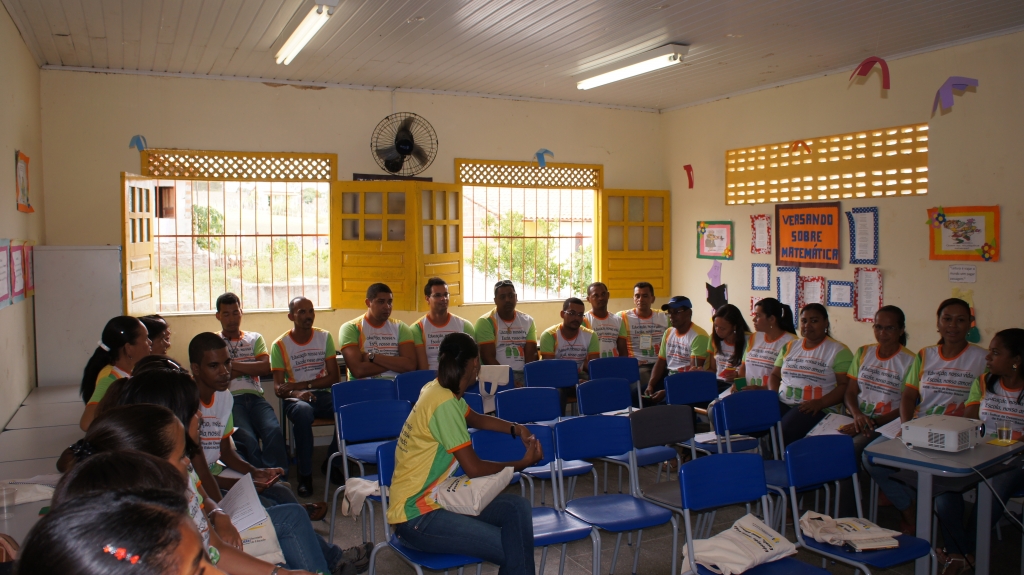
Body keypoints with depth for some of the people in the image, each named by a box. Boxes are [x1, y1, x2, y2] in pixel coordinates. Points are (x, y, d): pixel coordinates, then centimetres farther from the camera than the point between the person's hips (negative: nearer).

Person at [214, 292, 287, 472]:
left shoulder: (255, 338, 24)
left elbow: (265, 368, 5)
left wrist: (232, 364, 0)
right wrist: (250, 368, 3)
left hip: (255, 397, 2)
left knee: (274, 431, -29)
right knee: (248, 439, -32)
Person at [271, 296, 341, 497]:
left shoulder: (324, 337, 7)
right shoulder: (280, 345, 2)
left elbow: (334, 377, 1)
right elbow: (278, 387, -3)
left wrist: (302, 384, -11)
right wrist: (296, 393, -26)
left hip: (323, 395, 2)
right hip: (296, 398, -2)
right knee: (303, 412, -39)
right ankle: (305, 476, -25)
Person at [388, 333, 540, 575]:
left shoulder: (440, 390, 5)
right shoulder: (444, 403, -21)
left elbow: (475, 418, 26)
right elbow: (475, 468, -18)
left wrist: (517, 429, 12)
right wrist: (523, 463, -4)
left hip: (436, 498, 9)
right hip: (417, 516, -9)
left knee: (518, 508, -5)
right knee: (514, 551, -14)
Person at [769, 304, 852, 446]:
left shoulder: (839, 351, 4)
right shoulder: (789, 347, 21)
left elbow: (845, 386, -4)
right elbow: (775, 375, 23)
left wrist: (820, 403, -18)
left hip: (817, 409, -5)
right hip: (782, 403, 5)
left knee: (783, 432, -33)